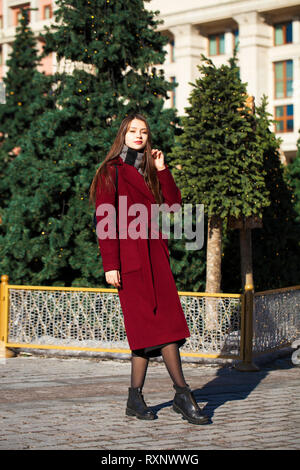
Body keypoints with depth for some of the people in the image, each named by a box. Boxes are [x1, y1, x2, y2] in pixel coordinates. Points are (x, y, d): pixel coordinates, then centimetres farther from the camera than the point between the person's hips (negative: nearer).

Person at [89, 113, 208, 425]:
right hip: (129, 256, -7)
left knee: (154, 325, 0)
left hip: (155, 255, 7)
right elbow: (105, 222, -6)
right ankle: (182, 394, -10)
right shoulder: (111, 172, 1)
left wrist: (162, 170, 5)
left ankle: (135, 397, 5)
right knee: (157, 323, -11)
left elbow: (174, 205, 10)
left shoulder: (149, 173, 21)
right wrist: (110, 264, -14)